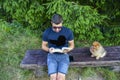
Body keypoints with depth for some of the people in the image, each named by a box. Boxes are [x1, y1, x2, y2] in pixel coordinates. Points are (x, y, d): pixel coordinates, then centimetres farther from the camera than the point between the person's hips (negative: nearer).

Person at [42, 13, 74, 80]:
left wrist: (67, 50, -18)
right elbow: (43, 46, 5)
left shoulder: (68, 31, -9)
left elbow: (72, 45, 4)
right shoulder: (47, 32, -8)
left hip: (64, 55, 0)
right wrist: (48, 50, -17)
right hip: (52, 55, 1)